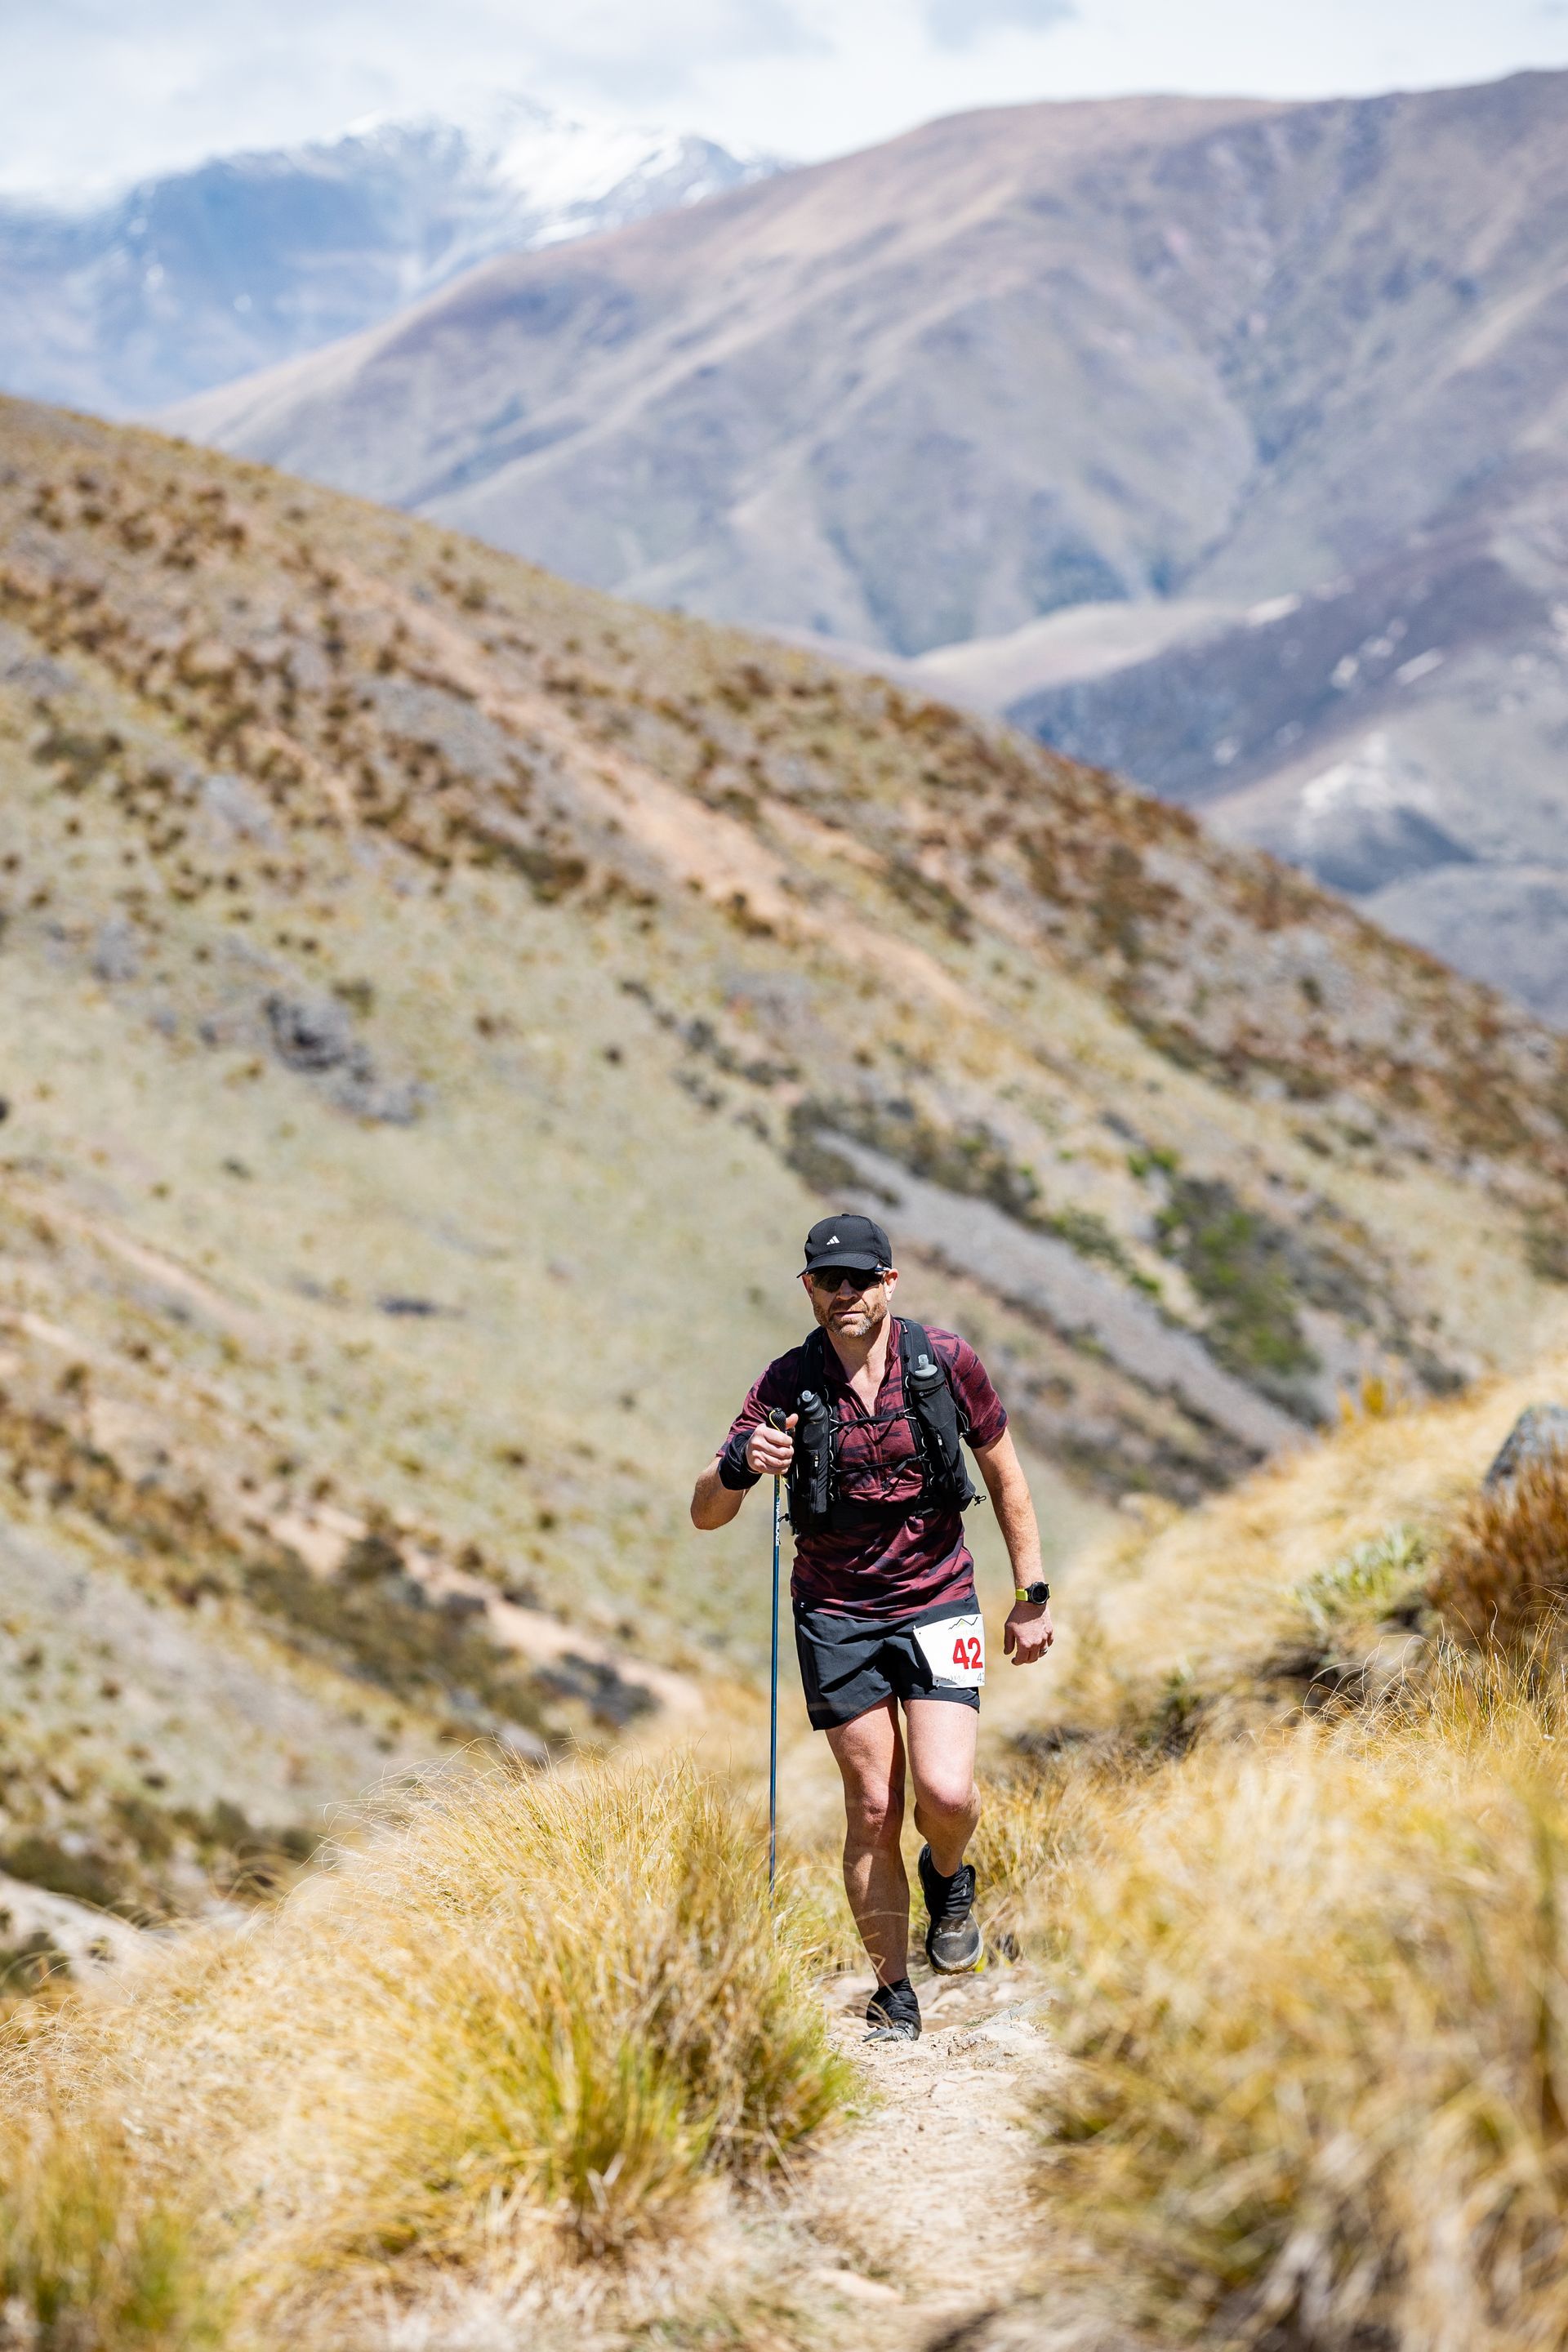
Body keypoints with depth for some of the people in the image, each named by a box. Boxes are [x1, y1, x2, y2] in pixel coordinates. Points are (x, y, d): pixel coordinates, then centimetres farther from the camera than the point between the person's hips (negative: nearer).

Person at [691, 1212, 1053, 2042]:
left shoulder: (945, 1360, -7)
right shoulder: (788, 1383, -7)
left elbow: (1005, 1476, 6)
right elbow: (705, 1513, -7)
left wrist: (1032, 1596, 4)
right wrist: (741, 1465, -30)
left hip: (937, 1603, 0)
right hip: (836, 1614, 1)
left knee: (945, 1792, -16)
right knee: (872, 1810, 0)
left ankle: (947, 1878, 20)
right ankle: (893, 1996, 16)